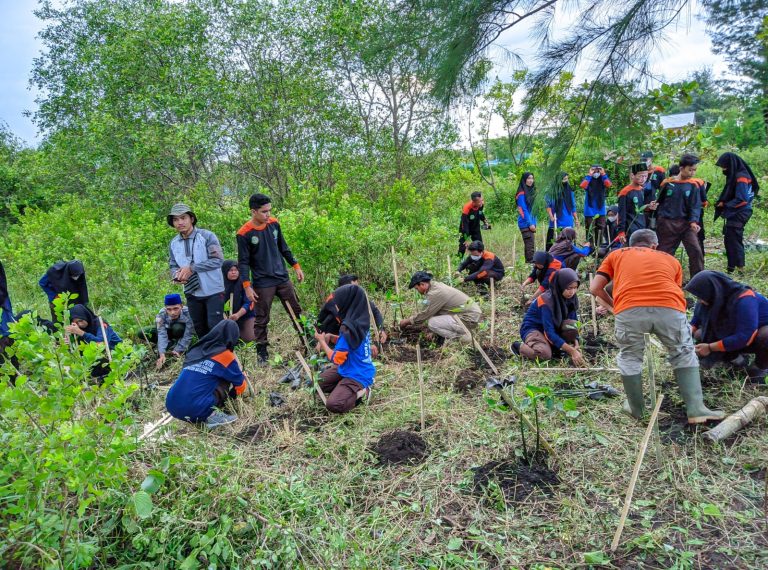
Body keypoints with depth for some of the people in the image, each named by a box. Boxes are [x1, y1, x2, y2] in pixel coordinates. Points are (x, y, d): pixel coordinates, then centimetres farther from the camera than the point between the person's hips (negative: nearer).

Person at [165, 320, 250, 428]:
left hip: (172, 407, 6)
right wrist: (243, 376, 35)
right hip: (195, 410, -6)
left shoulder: (196, 349, 16)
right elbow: (241, 387, 11)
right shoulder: (225, 355, -1)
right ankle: (211, 415, 1)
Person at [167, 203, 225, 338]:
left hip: (213, 290, -5)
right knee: (200, 329, 13)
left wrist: (191, 268, -22)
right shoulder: (174, 243, 7)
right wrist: (177, 275, -12)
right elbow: (173, 266, 13)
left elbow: (217, 260, -18)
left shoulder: (207, 236, -10)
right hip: (192, 293, 5)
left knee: (215, 326, -9)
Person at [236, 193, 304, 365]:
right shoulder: (244, 233, -13)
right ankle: (262, 352, 15)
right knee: (262, 319, 3)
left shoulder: (274, 224, 1)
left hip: (283, 278, 5)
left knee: (297, 311, 11)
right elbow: (243, 262, -9)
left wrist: (296, 266, 12)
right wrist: (247, 286, -13)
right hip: (262, 284, -4)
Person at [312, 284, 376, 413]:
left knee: (333, 405, -24)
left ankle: (361, 391, -3)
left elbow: (336, 359, -20)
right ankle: (353, 389, 10)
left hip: (357, 375, -10)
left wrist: (322, 340, -6)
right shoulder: (360, 320, -1)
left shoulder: (349, 327, -29)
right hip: (348, 368, 10)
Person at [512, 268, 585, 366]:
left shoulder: (571, 298, -10)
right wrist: (572, 351, -35)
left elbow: (574, 322, -1)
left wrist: (576, 344, -19)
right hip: (533, 328, -6)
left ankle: (554, 347, -2)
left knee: (571, 325, -24)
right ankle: (519, 346, -5)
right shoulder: (547, 301, -29)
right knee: (545, 354, -33)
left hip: (554, 327, 6)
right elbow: (549, 332, -32)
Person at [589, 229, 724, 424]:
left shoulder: (616, 255, 29)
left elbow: (595, 288, 21)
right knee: (684, 355, 25)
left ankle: (636, 409, 33)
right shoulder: (670, 259, 32)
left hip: (629, 310, -1)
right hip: (669, 308, 1)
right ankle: (696, 410, 22)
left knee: (629, 358, 22)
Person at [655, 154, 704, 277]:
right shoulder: (668, 183, 0)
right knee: (664, 253, 6)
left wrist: (694, 221, -20)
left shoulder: (694, 185, 0)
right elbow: (660, 202, 9)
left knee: (696, 251, -12)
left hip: (686, 224, 0)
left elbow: (695, 206, -4)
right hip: (667, 224, 0)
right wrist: (658, 221, 8)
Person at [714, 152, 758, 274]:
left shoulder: (741, 178, -18)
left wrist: (725, 205, -10)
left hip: (738, 215, -9)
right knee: (730, 240, 14)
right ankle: (732, 267, 21)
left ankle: (738, 268, -1)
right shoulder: (735, 175, 10)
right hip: (734, 214, 9)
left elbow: (741, 200, -20)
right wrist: (723, 202, 2)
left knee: (734, 241, -6)